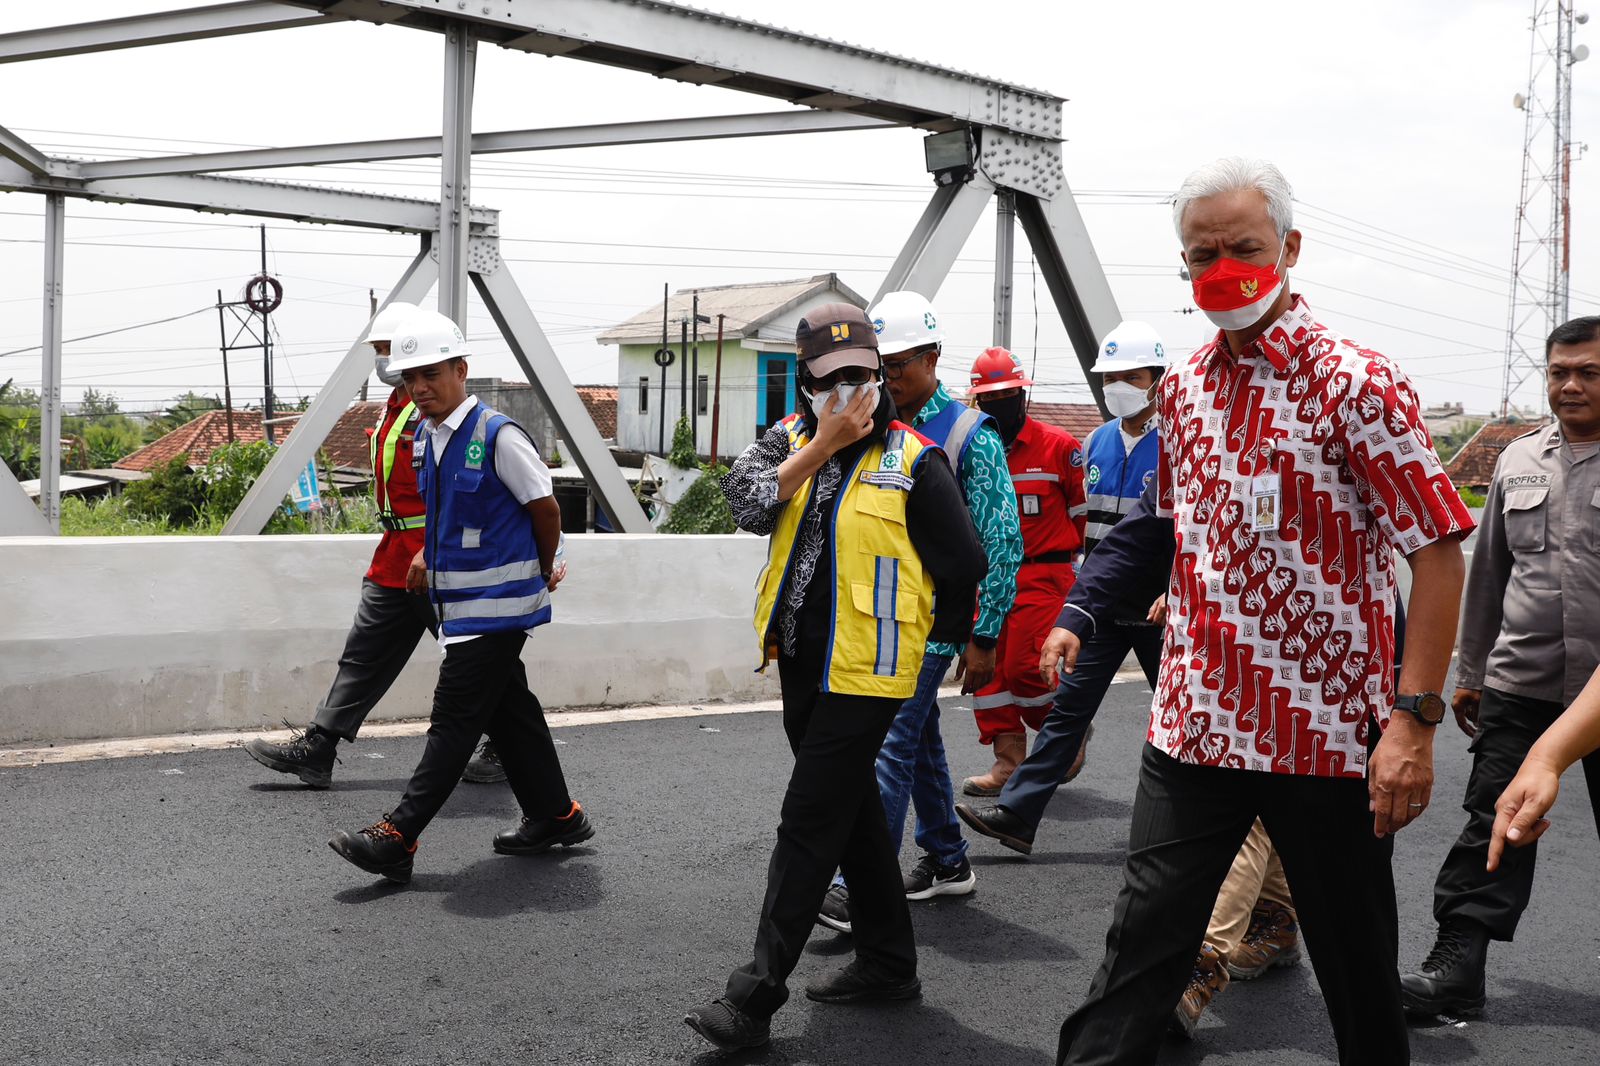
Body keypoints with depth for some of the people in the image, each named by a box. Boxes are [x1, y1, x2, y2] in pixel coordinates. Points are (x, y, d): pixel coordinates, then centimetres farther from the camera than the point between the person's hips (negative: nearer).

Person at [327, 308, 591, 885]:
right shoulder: (425, 440, 9)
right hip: (463, 602, 9)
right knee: (510, 713, 15)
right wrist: (428, 555, 9)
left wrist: (543, 572, 4)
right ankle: (556, 816, 27)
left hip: (495, 605, -9)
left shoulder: (498, 436, -16)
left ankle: (397, 837, -8)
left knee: (455, 718, -7)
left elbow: (545, 508, -8)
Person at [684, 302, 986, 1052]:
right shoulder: (790, 439, 6)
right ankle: (888, 963, 31)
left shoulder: (913, 462, -9)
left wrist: (933, 638, 3)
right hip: (801, 666, 7)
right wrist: (823, 445, -17)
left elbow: (963, 563, -5)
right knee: (852, 812, 17)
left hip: (864, 673, -6)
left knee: (808, 825, -7)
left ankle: (755, 996, -4)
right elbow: (747, 501, -13)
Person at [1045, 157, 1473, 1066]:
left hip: (1327, 732, -5)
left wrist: (1414, 719, -19)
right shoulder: (1185, 385, 8)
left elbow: (1440, 551, -13)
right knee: (1145, 935, 7)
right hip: (1195, 723, 5)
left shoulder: (1355, 382, -11)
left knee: (1357, 965, 11)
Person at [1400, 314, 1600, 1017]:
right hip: (1519, 682, 3)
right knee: (1493, 824, 1)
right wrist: (1470, 671, 17)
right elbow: (1488, 573, 16)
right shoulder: (1517, 460, 10)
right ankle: (1456, 966, 3)